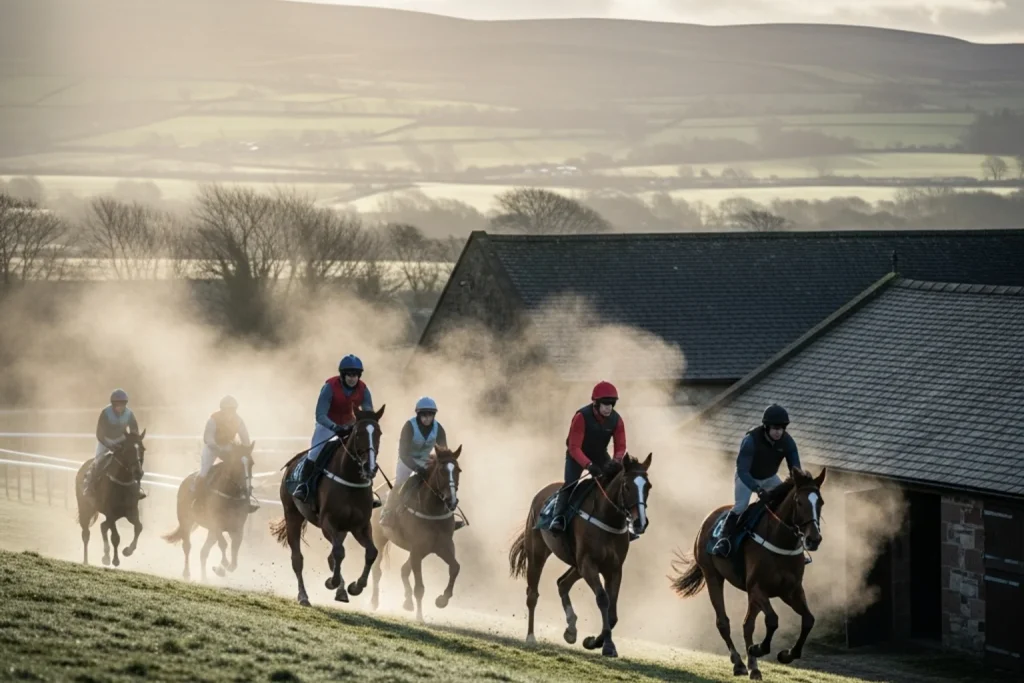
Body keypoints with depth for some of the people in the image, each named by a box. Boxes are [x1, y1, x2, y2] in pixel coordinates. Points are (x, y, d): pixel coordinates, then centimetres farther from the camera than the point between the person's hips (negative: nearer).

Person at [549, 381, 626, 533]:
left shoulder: (616, 420, -17)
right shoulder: (582, 417, -31)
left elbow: (620, 446, -14)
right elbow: (574, 447, -34)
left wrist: (616, 462, -37)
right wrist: (589, 465, -48)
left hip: (600, 456, 5)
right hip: (577, 455, -5)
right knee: (570, 483, -25)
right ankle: (558, 517, -33)